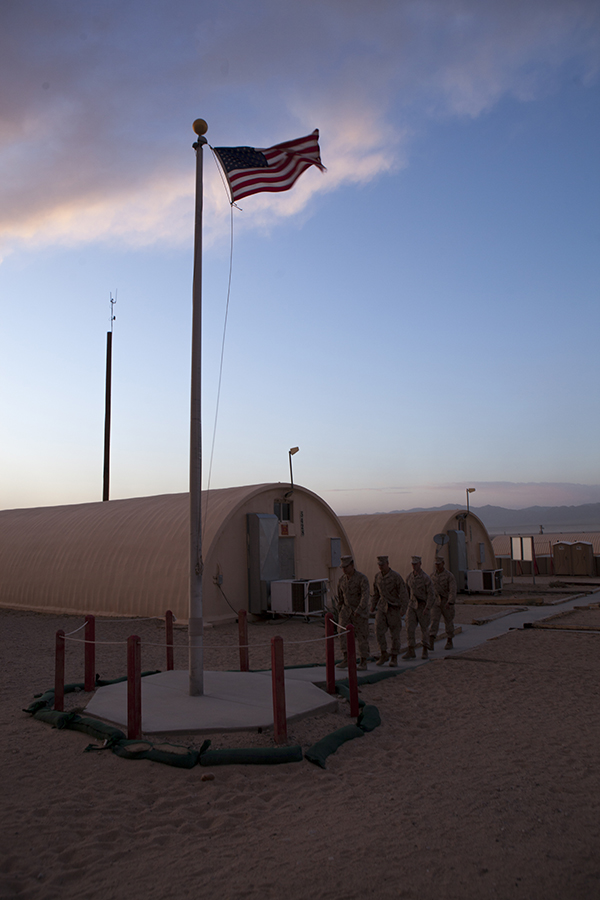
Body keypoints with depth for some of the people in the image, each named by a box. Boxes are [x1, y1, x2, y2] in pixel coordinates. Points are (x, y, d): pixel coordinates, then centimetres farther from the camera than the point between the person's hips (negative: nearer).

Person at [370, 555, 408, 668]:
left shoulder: (396, 577, -15)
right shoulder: (378, 576, 2)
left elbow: (404, 594, -15)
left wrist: (403, 609, -21)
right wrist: (373, 605, 12)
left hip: (394, 608, -4)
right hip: (382, 607, 4)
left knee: (395, 633, 2)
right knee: (379, 630, -8)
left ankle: (394, 658, 14)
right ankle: (384, 655, 6)